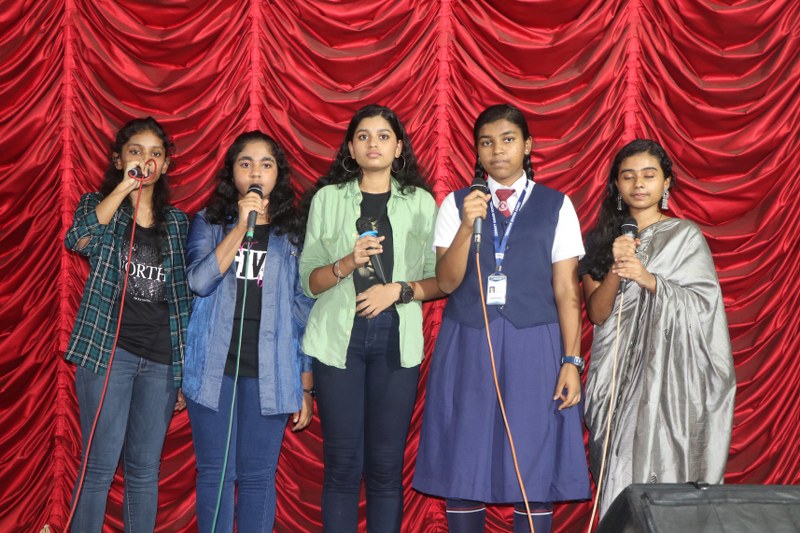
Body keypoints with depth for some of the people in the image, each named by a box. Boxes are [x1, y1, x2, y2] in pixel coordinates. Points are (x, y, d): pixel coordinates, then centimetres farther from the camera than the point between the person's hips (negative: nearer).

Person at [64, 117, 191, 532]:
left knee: (145, 470, 7)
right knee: (101, 466, -6)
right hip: (109, 350, -3)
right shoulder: (98, 206, 6)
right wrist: (124, 186, -21)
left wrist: (185, 372, 9)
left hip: (161, 358, 3)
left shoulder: (177, 222, 13)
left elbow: (184, 299, 13)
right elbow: (77, 239, -19)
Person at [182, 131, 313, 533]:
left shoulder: (292, 235, 8)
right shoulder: (208, 224, 7)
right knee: (216, 473, 3)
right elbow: (199, 281, -10)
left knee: (258, 476, 3)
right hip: (215, 367, 0)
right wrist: (241, 226, -15)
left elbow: (303, 313, 8)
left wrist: (306, 387, 5)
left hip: (269, 373, 0)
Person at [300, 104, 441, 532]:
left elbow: (440, 280, 7)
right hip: (339, 338, 0)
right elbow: (309, 281, 6)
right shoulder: (328, 198, 9)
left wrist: (399, 289, -11)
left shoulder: (421, 202, 9)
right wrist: (348, 264, -12)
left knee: (386, 463, 0)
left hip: (396, 340, 0)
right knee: (342, 461, -2)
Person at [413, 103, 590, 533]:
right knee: (462, 464, 2)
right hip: (468, 346, 1)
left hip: (533, 347, 0)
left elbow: (566, 291, 3)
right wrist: (468, 224, -15)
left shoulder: (556, 206, 6)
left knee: (535, 466, 0)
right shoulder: (456, 204, 7)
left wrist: (572, 361, -3)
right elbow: (447, 282, -2)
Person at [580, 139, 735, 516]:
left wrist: (648, 279, -17)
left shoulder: (686, 237, 3)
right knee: (619, 470, -1)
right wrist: (616, 269, -16)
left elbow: (702, 306, -5)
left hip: (668, 372, -2)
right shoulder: (601, 239, 9)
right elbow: (596, 313, 2)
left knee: (665, 466, -10)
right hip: (616, 372, 2)